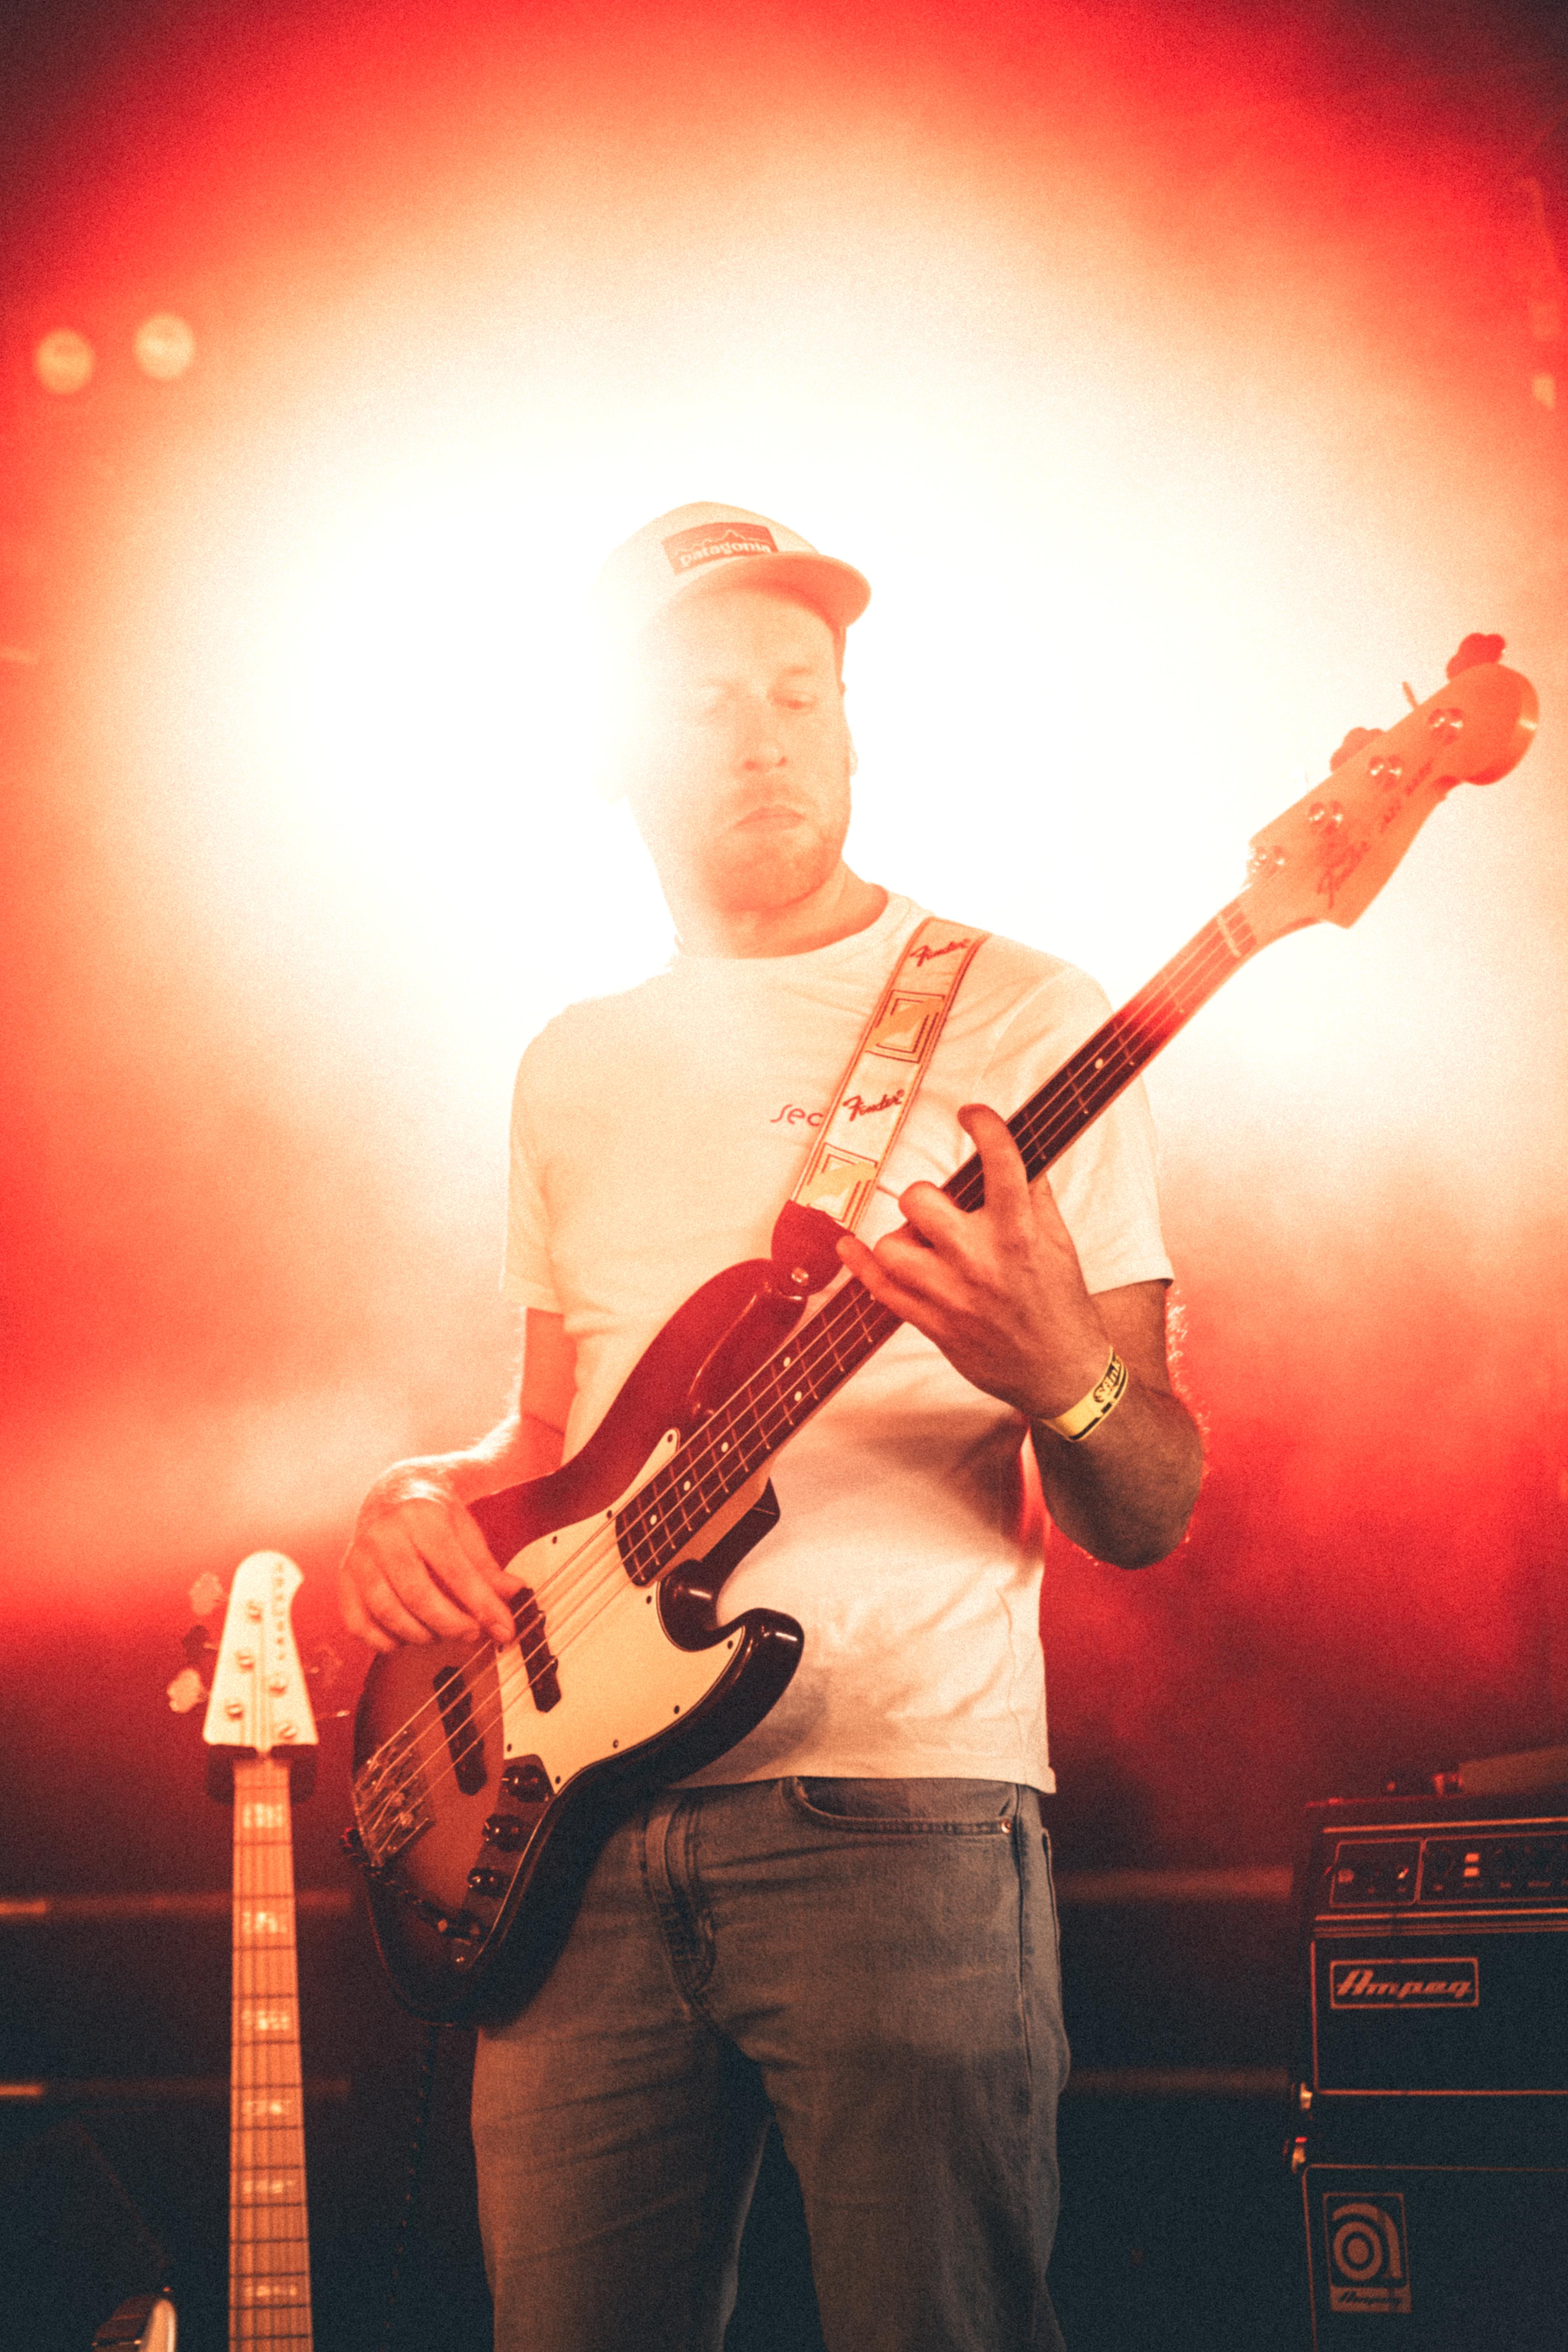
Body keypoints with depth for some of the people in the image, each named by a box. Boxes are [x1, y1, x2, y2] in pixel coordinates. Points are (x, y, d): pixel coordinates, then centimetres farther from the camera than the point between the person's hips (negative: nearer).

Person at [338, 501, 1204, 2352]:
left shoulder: (1019, 1021, 2)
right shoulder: (574, 1071, 18)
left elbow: (1149, 1515, -1)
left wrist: (1060, 1379, -23)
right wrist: (428, 1499, 4)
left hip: (898, 1801, -4)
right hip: (578, 1823, 5)